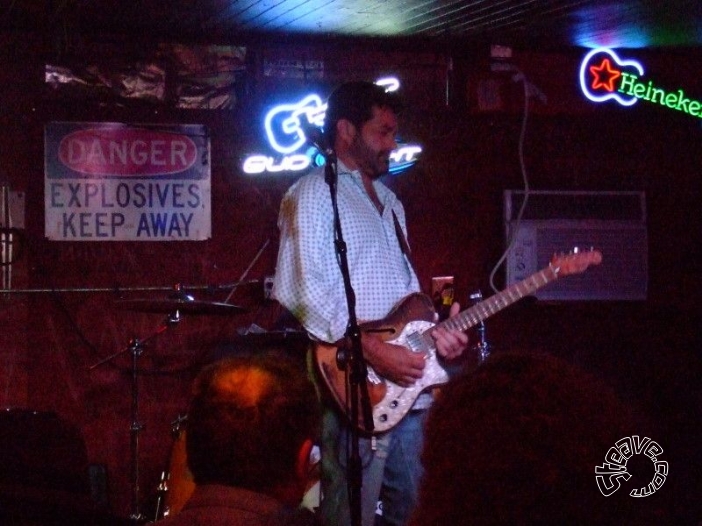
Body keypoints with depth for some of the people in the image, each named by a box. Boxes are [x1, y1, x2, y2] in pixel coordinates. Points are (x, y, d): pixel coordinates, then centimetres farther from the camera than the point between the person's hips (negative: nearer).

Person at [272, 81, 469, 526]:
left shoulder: (388, 200, 23)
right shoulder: (315, 194, -5)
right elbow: (304, 290, -17)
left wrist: (433, 331, 7)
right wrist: (375, 351, -21)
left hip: (405, 388, 9)